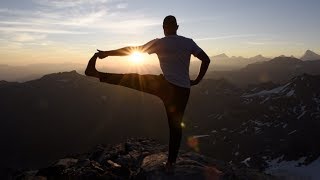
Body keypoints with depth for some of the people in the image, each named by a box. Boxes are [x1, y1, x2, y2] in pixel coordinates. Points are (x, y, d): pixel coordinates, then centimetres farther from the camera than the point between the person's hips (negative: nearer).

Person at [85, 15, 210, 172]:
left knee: (132, 79, 10)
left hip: (166, 85, -3)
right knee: (176, 126, 13)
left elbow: (132, 50, -5)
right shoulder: (188, 42, 6)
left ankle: (94, 72, 13)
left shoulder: (159, 43, -2)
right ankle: (171, 162, 20)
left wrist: (107, 53, 2)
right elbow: (206, 60, 4)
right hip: (183, 90, 4)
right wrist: (197, 80, 12)